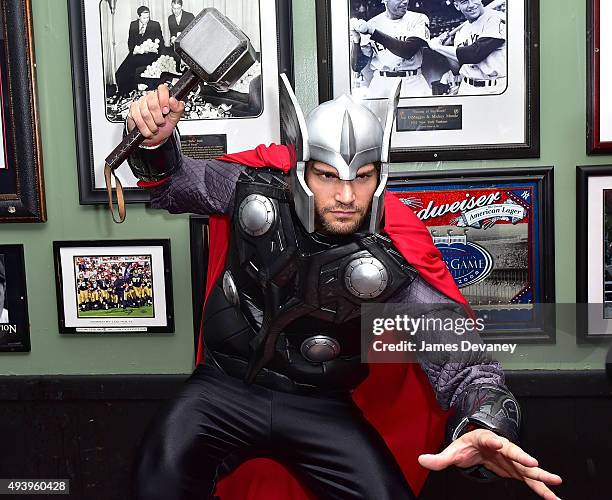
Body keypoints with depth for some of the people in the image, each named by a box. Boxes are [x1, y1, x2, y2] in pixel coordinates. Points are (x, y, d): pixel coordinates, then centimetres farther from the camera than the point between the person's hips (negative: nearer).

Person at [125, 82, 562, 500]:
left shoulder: (392, 252, -17)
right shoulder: (260, 183, -12)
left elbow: (452, 345, -21)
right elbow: (173, 187, 6)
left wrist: (485, 422, -42)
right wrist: (157, 143, -17)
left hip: (322, 406, 1)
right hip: (226, 387, 0)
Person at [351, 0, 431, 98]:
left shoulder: (419, 19, 3)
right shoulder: (372, 24, 5)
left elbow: (408, 51, -16)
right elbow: (357, 67, 2)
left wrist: (372, 31, -21)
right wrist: (356, 40, -17)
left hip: (413, 84, 0)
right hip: (380, 85, 0)